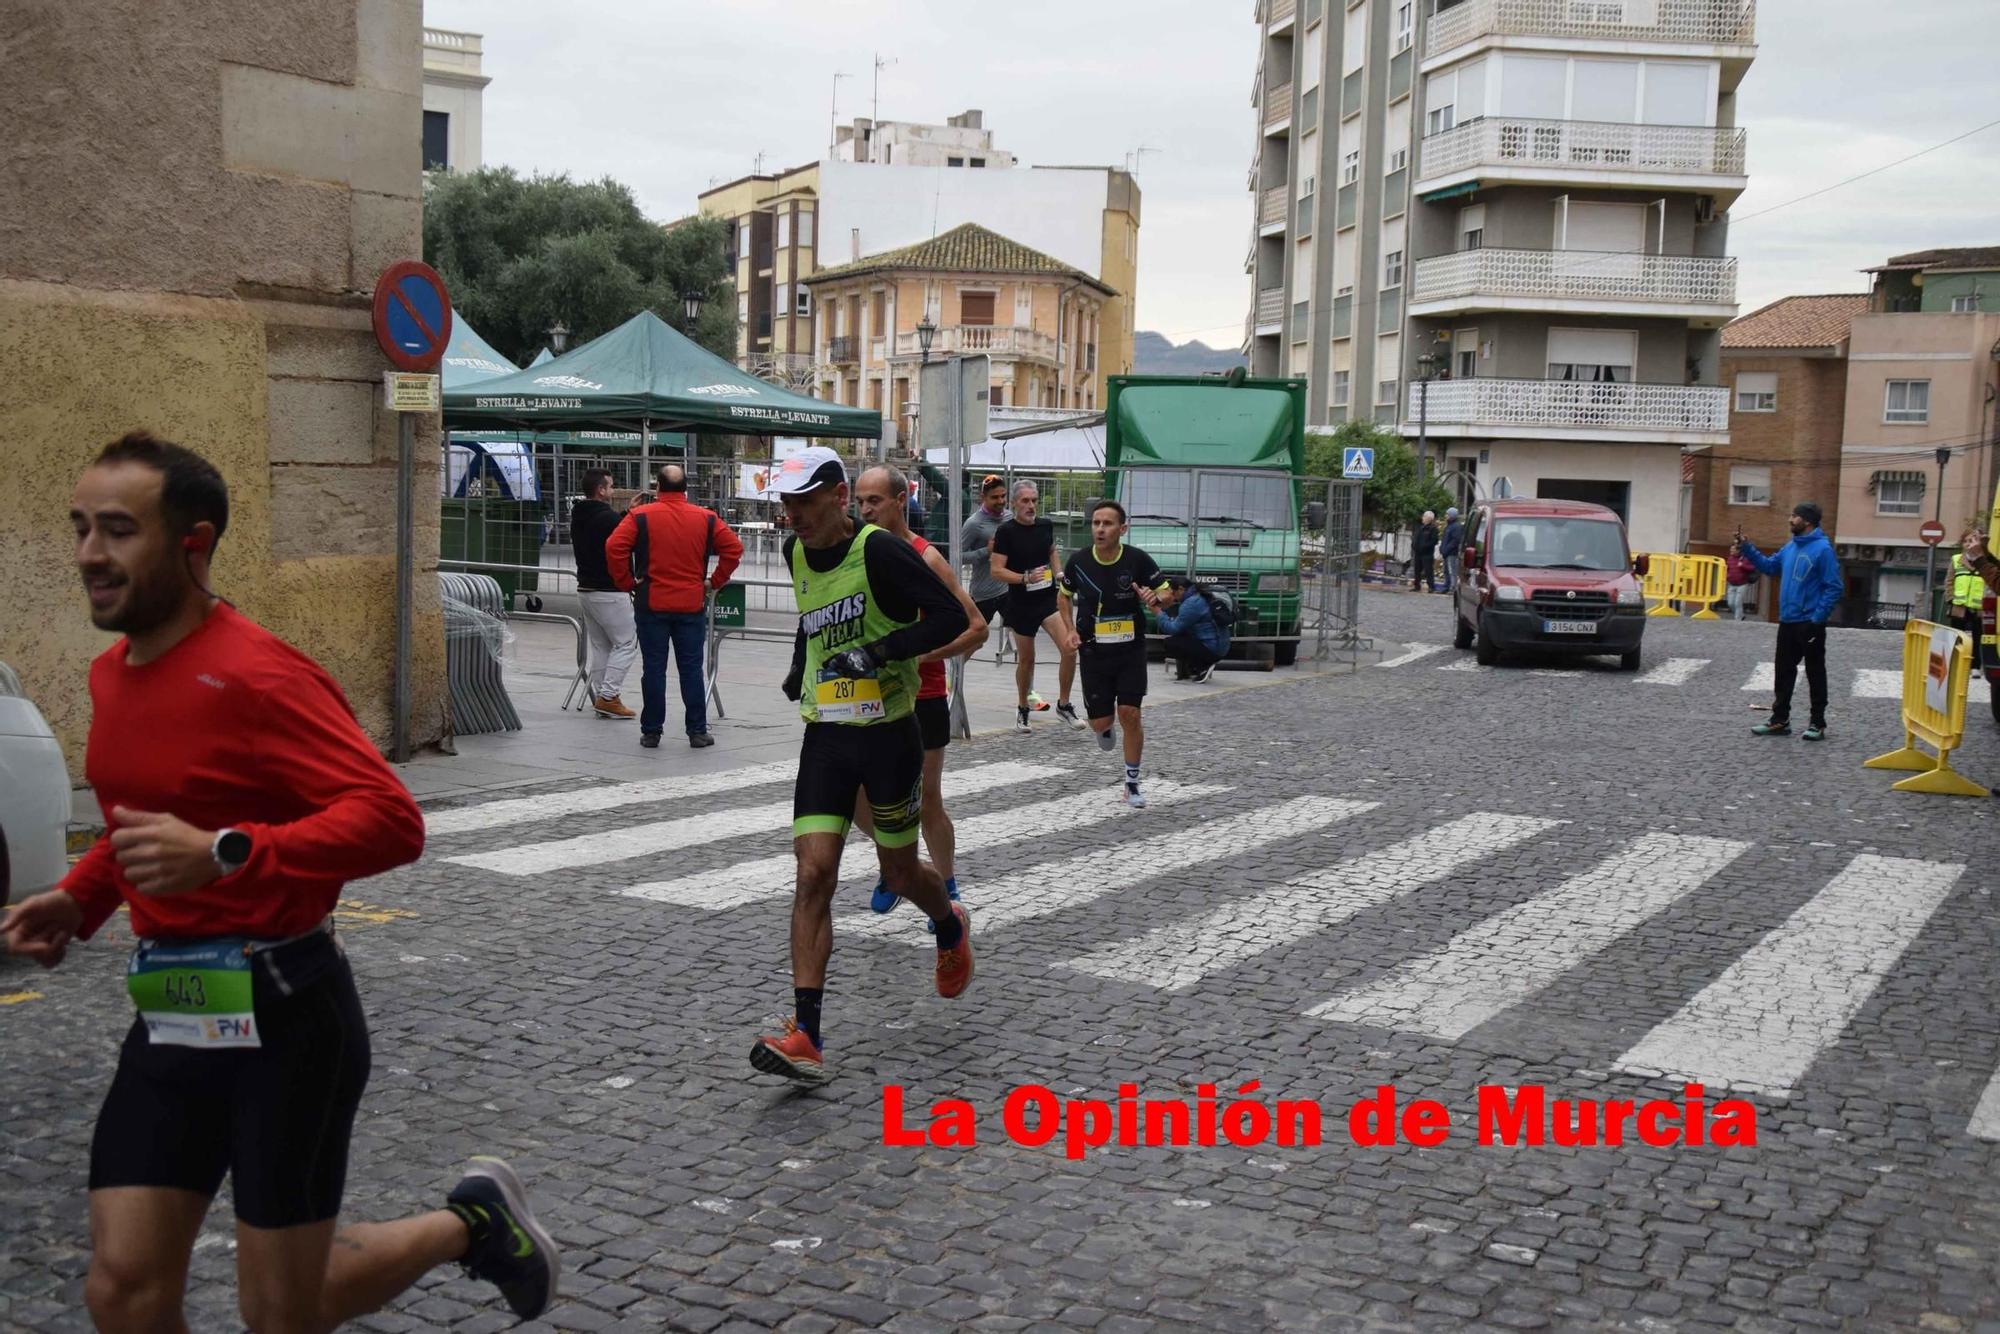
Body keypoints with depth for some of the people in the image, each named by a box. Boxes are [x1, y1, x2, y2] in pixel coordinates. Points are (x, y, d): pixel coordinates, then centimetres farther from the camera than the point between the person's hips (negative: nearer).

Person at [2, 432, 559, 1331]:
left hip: (279, 1013, -8)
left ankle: (473, 1222, 31)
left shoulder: (254, 675, -19)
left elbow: (391, 820, -27)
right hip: (169, 1014, 8)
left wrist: (224, 855, -36)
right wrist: (80, 899, 9)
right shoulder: (111, 675, 8)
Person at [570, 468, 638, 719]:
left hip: (585, 589, 9)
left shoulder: (577, 517, 11)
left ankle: (600, 698, 12)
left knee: (600, 646, 14)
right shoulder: (609, 517, -17)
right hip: (609, 592, -9)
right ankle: (608, 696, -7)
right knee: (627, 643, -1)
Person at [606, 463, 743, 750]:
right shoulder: (706, 518, 2)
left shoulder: (641, 517, -4)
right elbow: (734, 548, -1)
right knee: (692, 670, 7)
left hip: (652, 605, -1)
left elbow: (614, 547, -13)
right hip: (692, 606, 1)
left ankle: (651, 732, 8)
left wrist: (627, 583, -2)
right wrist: (716, 581, 6)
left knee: (653, 669, 5)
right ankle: (697, 731, 8)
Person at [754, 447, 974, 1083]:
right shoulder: (797, 553, 8)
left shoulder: (880, 550, -14)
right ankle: (805, 1036, -10)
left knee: (899, 872, 10)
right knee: (813, 873, -8)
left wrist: (878, 652, -25)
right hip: (824, 737, 5)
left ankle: (951, 929, 47)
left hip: (887, 733, -5)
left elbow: (950, 617, -18)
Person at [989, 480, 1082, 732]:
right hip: (1021, 604, -3)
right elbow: (996, 570, -13)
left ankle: (1063, 704, 2)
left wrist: (1059, 573, 6)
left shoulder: (1046, 526, 4)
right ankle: (1022, 709, 31)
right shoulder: (1006, 531, -10)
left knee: (1069, 648, -14)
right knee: (1026, 660, 9)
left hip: (1049, 598, 3)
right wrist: (1026, 578, -24)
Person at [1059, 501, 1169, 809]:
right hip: (1093, 651, 1)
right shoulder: (1078, 560, -7)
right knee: (1100, 721, 1)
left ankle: (1132, 784, 9)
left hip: (1131, 650, -1)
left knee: (1129, 714, -8)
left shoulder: (1138, 559, -12)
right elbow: (1065, 595, 11)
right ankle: (1105, 730, 42)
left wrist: (1154, 598, -26)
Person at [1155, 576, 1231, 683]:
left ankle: (1203, 667, -4)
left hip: (1211, 649, -10)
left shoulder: (1191, 603, -19)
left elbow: (1173, 629, -16)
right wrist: (1165, 607, 4)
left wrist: (1158, 611, -7)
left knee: (1170, 643, -9)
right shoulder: (1199, 597, 12)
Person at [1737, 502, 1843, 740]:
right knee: (1784, 671, 12)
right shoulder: (1789, 548, 10)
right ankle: (1780, 720, 20)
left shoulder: (1823, 549, -14)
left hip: (1810, 623, -8)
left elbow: (1835, 587, -16)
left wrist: (1818, 618, -19)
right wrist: (1747, 547, 9)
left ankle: (1817, 723, 10)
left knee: (1815, 673, 2)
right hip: (1787, 622, 8)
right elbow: (1768, 566, 21)